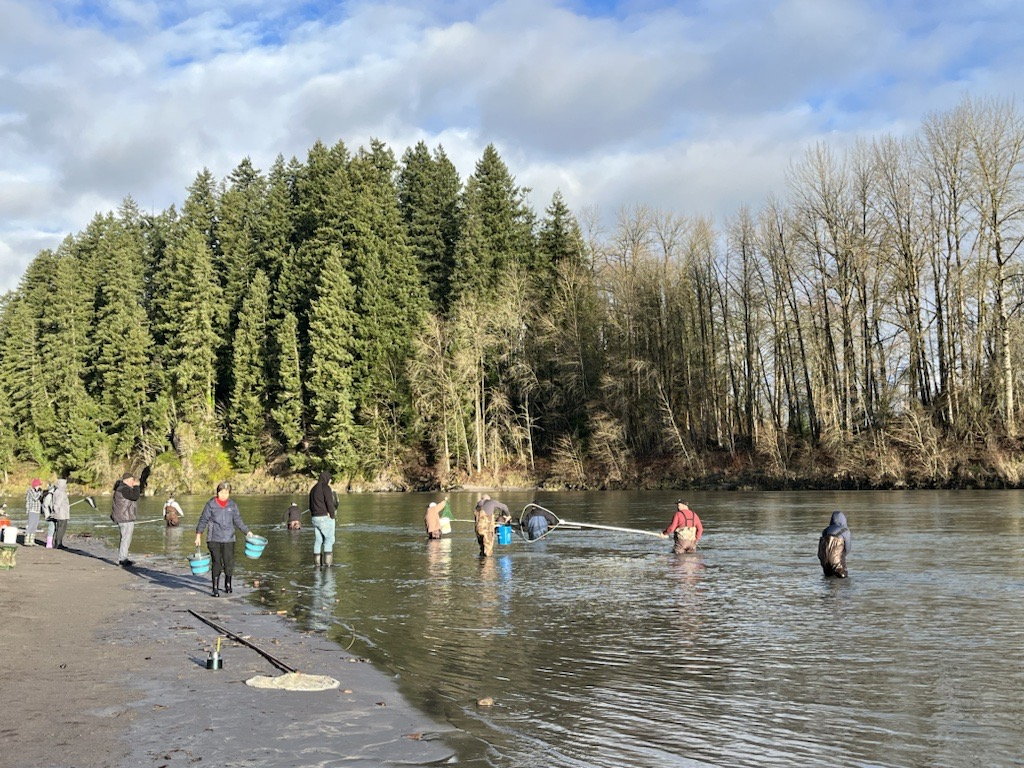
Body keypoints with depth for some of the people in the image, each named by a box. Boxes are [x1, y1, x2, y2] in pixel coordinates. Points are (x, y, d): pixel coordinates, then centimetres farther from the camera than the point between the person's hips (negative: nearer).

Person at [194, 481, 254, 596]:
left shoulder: (232, 505, 5)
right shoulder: (211, 504, -2)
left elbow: (238, 520, 12)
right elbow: (203, 520, 3)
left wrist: (247, 531, 7)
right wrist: (198, 534, -2)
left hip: (229, 539, 2)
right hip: (214, 539, -2)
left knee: (229, 563, 4)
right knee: (216, 564, -6)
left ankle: (228, 584, 27)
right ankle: (215, 588, 4)